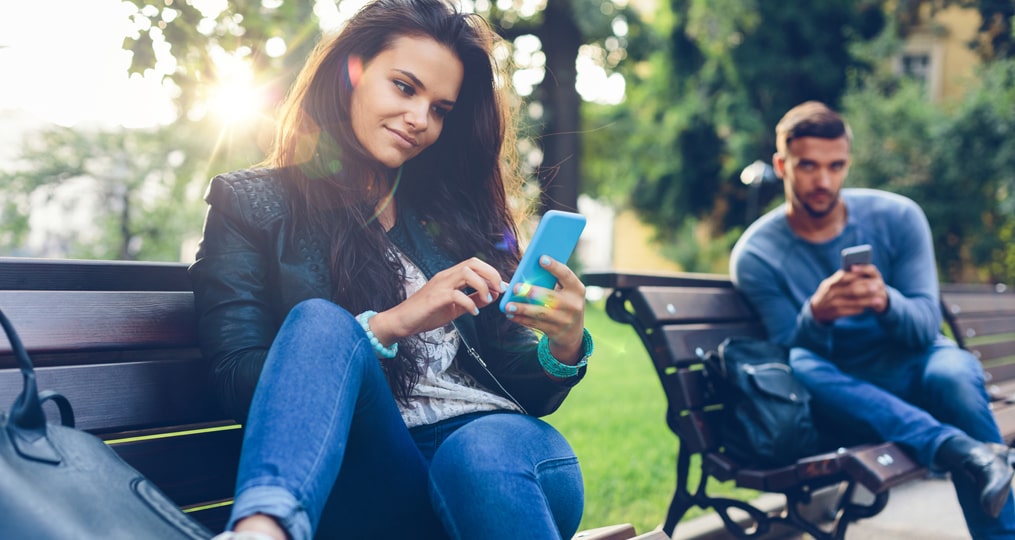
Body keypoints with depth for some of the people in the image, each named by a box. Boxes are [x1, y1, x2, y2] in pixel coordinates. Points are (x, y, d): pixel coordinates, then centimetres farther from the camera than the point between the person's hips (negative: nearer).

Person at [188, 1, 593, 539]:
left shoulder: (456, 214, 20)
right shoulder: (251, 204, 11)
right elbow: (237, 382, -1)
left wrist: (564, 349, -5)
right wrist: (393, 323, -10)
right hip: (362, 469, -2)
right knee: (321, 320, -31)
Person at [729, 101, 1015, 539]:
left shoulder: (897, 217, -4)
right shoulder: (755, 255, -7)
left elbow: (927, 325, -9)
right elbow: (790, 357, -11)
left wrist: (885, 302, -33)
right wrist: (816, 316, -35)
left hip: (908, 369, 1)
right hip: (841, 398, -1)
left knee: (954, 371, -34)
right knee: (799, 368, -34)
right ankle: (957, 448, -44)